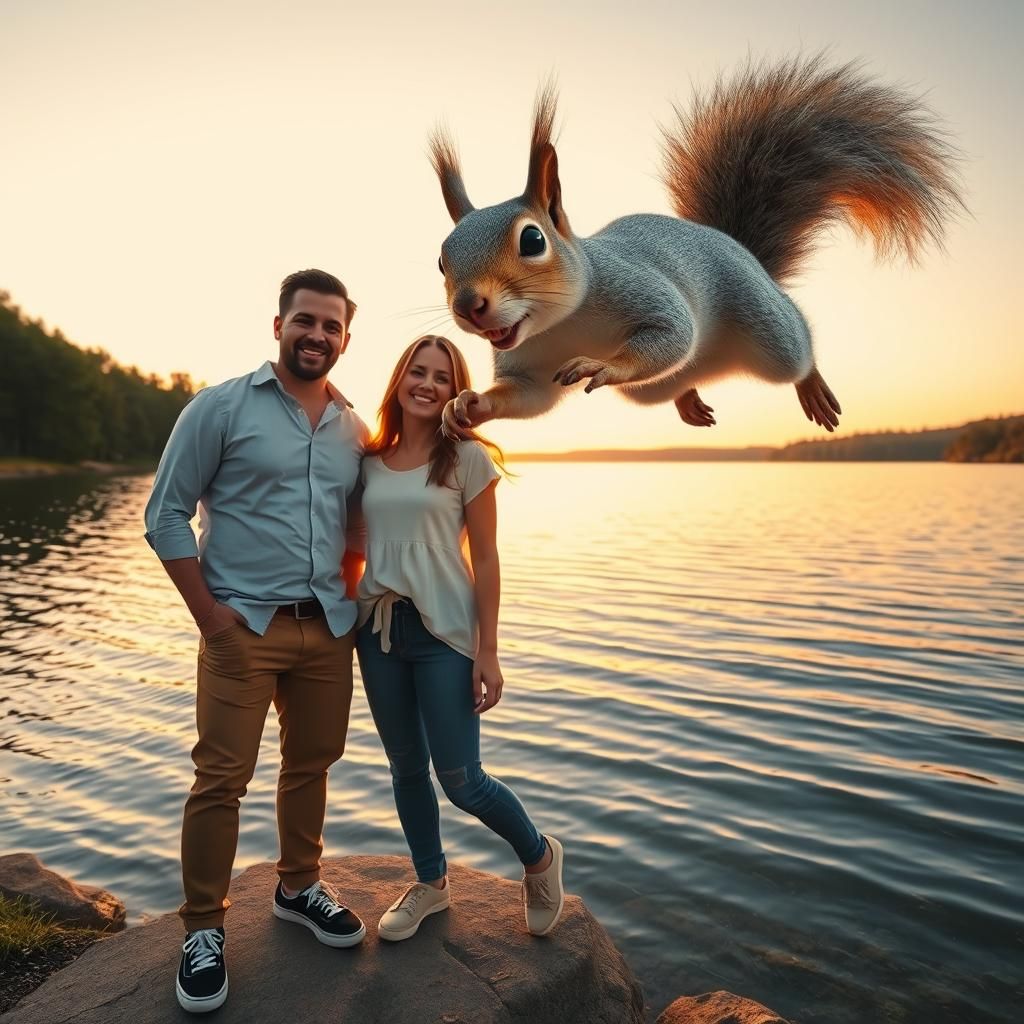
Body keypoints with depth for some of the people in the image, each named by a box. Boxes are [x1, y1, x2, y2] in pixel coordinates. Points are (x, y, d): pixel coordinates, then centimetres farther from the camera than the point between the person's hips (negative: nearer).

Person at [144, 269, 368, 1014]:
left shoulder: (354, 429, 8)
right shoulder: (221, 408, -5)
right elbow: (166, 515, -6)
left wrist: (351, 597, 5)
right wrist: (210, 616, -11)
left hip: (328, 627, 5)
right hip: (245, 626, -4)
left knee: (312, 764, 14)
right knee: (222, 778, 0)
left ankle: (299, 888, 35)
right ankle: (203, 930, 20)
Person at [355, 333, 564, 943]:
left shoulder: (467, 458, -5)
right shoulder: (371, 461, 6)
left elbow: (485, 559, -6)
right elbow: (360, 545, 11)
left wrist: (488, 652, -10)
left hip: (444, 630, -4)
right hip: (379, 626, 5)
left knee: (460, 780, -1)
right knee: (406, 766, 15)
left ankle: (540, 857, 28)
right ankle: (431, 883, 38)